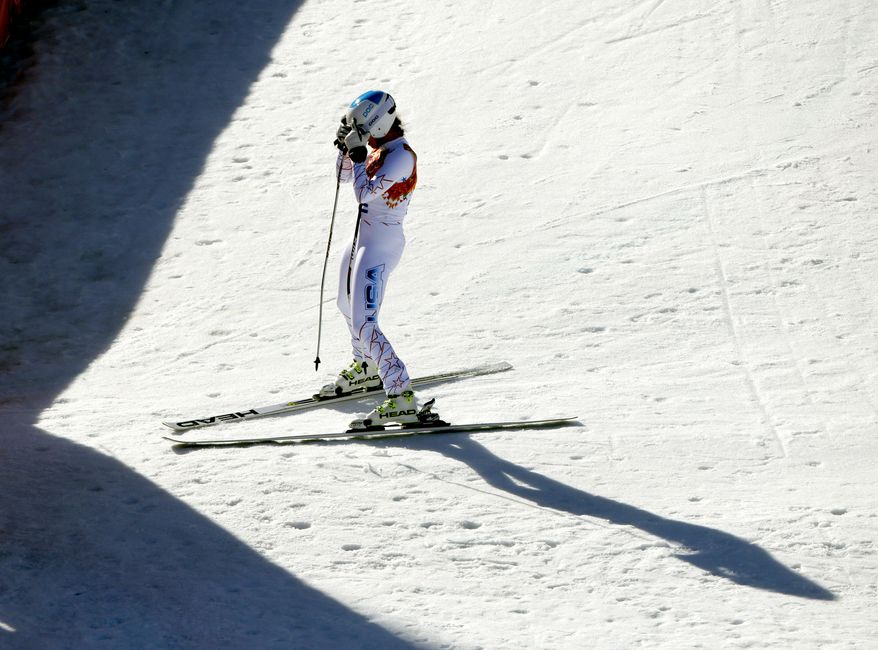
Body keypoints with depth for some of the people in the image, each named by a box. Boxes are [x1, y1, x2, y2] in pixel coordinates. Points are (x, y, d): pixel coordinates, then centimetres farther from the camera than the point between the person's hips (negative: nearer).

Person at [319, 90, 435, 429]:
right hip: (364, 236, 10)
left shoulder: (401, 155, -20)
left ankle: (402, 398, -22)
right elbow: (344, 176, 20)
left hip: (381, 243, -10)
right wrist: (346, 146, 4)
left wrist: (357, 153, -19)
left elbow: (366, 193, -27)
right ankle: (366, 368, 54)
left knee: (363, 324, -18)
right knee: (347, 305, 31)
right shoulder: (380, 149, 7)